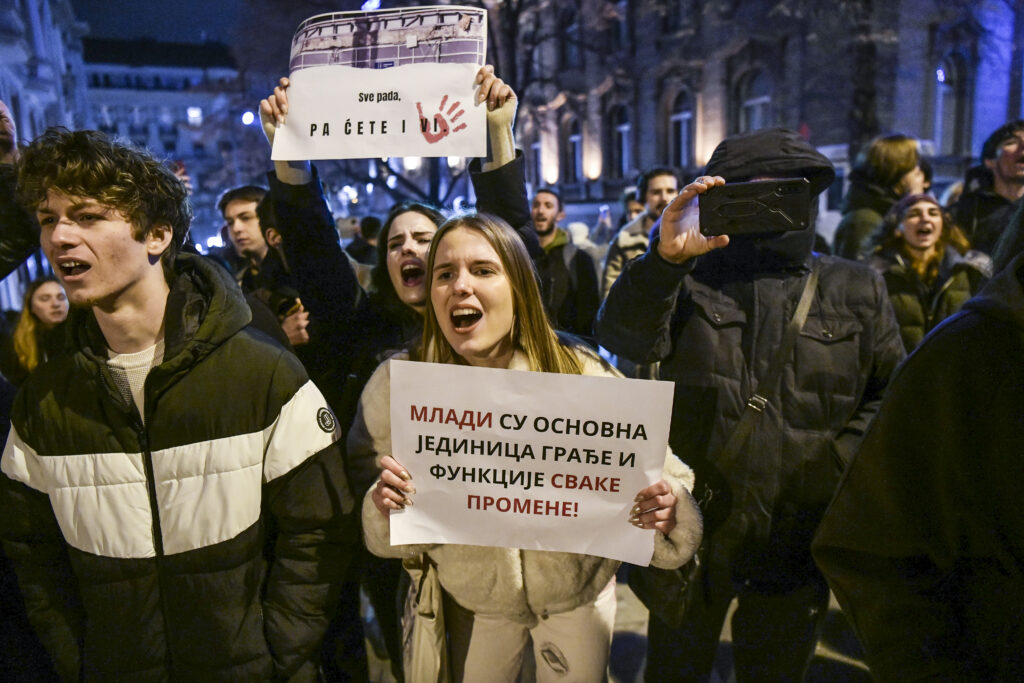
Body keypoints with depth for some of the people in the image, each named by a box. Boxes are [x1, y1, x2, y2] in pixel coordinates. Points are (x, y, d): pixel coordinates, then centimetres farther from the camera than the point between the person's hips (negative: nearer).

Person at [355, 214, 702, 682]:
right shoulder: (395, 385, -20)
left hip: (580, 593, 0)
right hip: (472, 602, 1)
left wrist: (667, 511, -35)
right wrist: (388, 507, -30)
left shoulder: (583, 374, -24)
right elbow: (391, 537, -9)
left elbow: (653, 470, -14)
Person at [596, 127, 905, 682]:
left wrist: (839, 461, -9)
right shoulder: (689, 280, 0)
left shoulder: (857, 290, 6)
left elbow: (890, 393, 6)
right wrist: (665, 257, -32)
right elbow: (623, 339, -17)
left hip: (798, 540, 1)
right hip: (693, 528, -1)